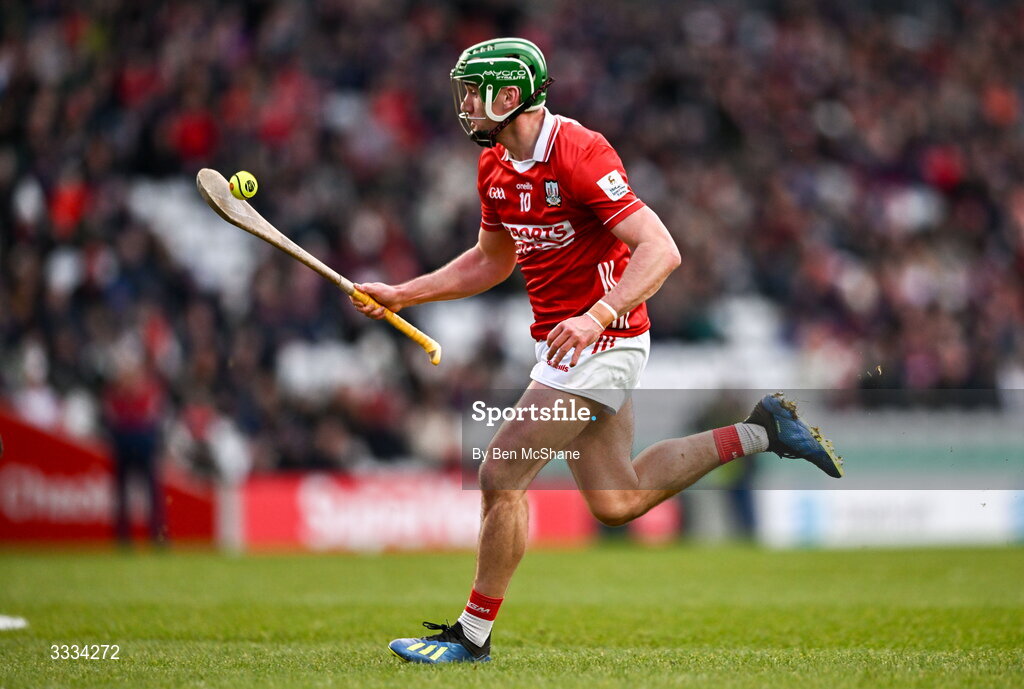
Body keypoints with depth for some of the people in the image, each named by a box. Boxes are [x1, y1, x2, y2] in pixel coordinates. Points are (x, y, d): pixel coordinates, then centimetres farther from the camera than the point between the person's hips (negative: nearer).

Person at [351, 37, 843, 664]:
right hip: (567, 346, 9)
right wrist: (400, 295, 16)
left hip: (601, 344, -9)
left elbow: (660, 252, -27)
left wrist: (598, 317, -41)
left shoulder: (579, 154, -21)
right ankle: (760, 433, 21)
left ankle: (473, 636, 5)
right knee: (617, 503, 12)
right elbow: (492, 261, 23)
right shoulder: (495, 167, 6)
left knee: (501, 479, -8)